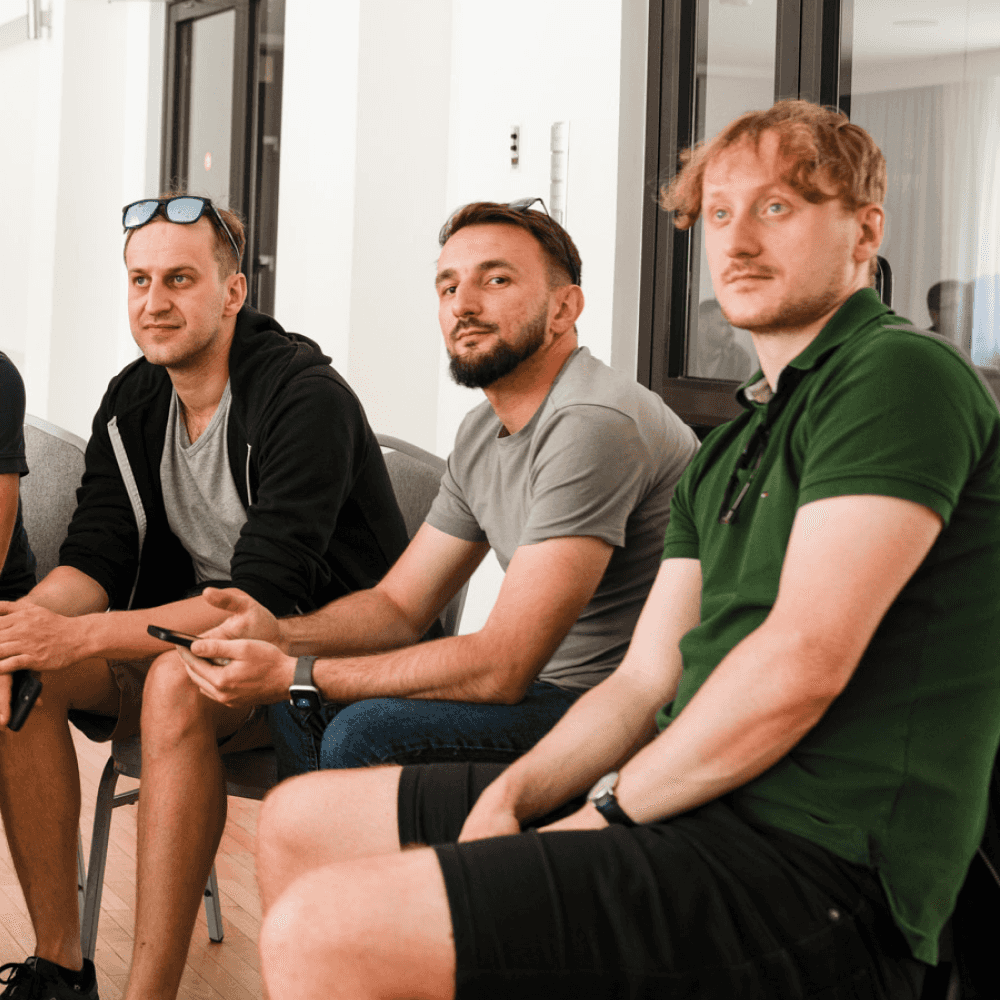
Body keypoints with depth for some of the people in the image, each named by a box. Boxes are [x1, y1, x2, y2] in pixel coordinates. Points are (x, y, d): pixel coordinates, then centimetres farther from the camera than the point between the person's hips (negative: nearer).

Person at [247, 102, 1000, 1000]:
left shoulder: (899, 374, -9)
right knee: (300, 820, 15)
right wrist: (509, 798, -1)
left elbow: (803, 663, -20)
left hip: (815, 865, -10)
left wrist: (612, 806, -9)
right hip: (701, 804, 10)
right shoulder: (733, 446, 22)